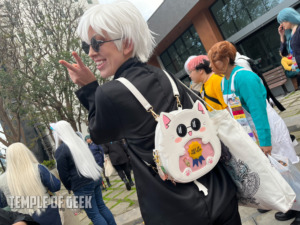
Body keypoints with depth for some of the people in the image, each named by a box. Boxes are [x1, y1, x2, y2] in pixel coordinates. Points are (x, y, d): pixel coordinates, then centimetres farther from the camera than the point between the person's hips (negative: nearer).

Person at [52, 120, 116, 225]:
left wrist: (69, 187, 8)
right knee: (101, 206, 17)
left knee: (93, 214, 3)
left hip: (81, 185, -7)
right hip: (95, 178, 7)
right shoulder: (80, 141, 10)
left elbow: (63, 174, -8)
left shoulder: (61, 150, -12)